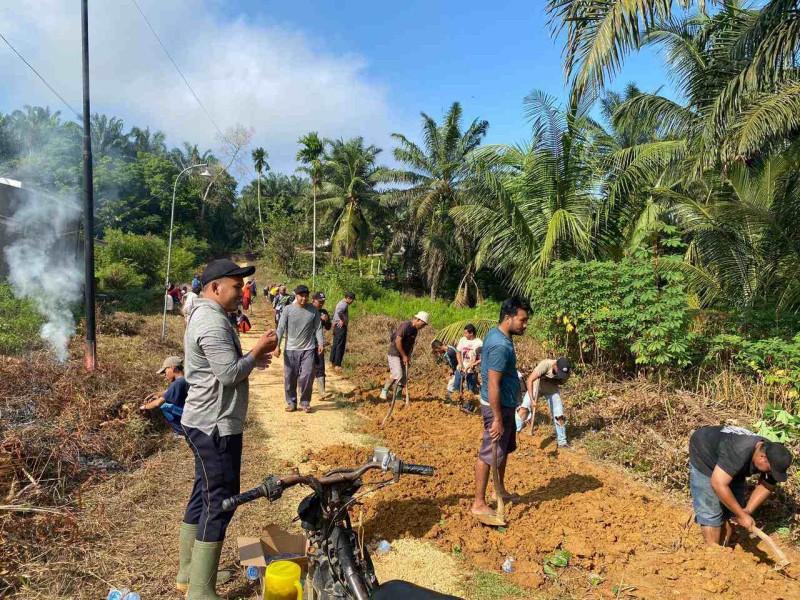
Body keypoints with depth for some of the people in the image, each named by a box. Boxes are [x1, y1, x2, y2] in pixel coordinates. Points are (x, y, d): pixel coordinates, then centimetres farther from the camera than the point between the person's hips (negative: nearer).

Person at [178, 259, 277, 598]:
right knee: (220, 499, -4)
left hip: (204, 422, 11)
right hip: (216, 426, -11)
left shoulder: (204, 317, 16)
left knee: (204, 494, 18)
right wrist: (257, 352, -11)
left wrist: (252, 359, 8)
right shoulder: (213, 322, -19)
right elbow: (230, 374, -24)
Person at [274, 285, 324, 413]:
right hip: (291, 350, 0)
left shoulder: (313, 311, 1)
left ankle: (305, 403, 15)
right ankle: (291, 403, 23)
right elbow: (281, 328, -4)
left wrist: (320, 343, -8)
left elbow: (318, 328, 3)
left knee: (307, 377, -3)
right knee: (289, 378, 7)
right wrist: (277, 346, -10)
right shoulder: (288, 310, -3)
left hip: (308, 350, 0)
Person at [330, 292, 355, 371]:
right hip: (341, 326, -10)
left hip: (337, 326, 10)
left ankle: (332, 362, 24)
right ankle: (337, 365, -6)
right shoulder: (344, 304, -16)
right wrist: (342, 320, -22)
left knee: (335, 344, 16)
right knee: (340, 346, -7)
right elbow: (339, 311, -36)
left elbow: (335, 311, 31)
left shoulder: (341, 303, 17)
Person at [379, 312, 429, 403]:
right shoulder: (405, 325, -18)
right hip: (394, 353, -9)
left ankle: (397, 397, 12)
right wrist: (404, 355, -17)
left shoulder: (415, 330, 9)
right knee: (397, 375, -19)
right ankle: (384, 391, -1)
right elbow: (398, 341, -21)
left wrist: (408, 357, 4)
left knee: (404, 377, 4)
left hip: (404, 355, 9)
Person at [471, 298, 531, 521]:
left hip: (506, 404, 10)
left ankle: (500, 489, 40)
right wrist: (497, 419, -26)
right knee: (489, 454, -1)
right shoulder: (500, 346, -27)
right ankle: (479, 504, 10)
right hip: (498, 406, -10)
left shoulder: (496, 333, 4)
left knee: (505, 448, 23)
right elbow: (493, 385, -28)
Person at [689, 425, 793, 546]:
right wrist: (742, 515, -34)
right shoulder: (738, 453, -42)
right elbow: (718, 485, -43)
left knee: (731, 509, 5)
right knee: (711, 513, -11)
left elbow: (767, 486, -7)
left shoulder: (772, 453, -20)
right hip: (704, 456, -7)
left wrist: (747, 511, -18)